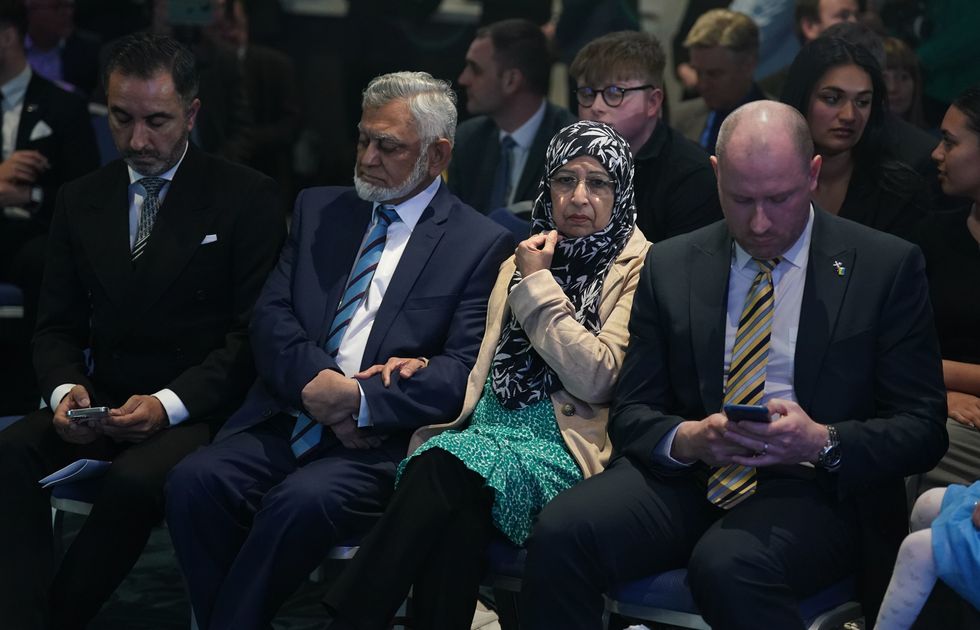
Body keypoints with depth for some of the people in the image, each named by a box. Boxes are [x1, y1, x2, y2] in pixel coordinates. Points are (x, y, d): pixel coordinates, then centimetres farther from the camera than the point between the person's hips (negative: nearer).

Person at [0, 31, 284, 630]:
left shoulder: (247, 198, 0)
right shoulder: (81, 200, 14)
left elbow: (254, 332, -5)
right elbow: (58, 326, 14)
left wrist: (169, 403, -18)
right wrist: (66, 389, -9)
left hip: (199, 413, -4)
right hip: (102, 404, 4)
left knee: (136, 478, -35)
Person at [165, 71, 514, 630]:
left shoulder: (483, 245, 2)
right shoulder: (319, 210, 17)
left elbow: (462, 372, -7)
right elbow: (271, 317, 8)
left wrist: (361, 399, -18)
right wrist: (317, 384, -12)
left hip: (381, 445, -4)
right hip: (288, 423, 4)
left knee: (301, 501, -33)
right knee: (195, 480, -24)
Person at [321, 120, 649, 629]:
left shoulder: (637, 269, 2)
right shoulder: (522, 260, 22)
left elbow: (596, 379, -11)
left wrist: (536, 284, -7)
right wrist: (425, 367, 5)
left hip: (563, 442, -5)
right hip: (489, 424, 5)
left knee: (445, 470, -33)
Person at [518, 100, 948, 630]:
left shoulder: (888, 267, 2)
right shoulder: (670, 266, 10)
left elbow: (923, 428, 0)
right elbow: (631, 413, 9)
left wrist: (824, 443, -19)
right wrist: (686, 439, -14)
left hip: (813, 487, -3)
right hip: (688, 475, 3)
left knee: (728, 564, -36)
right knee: (560, 532, -26)